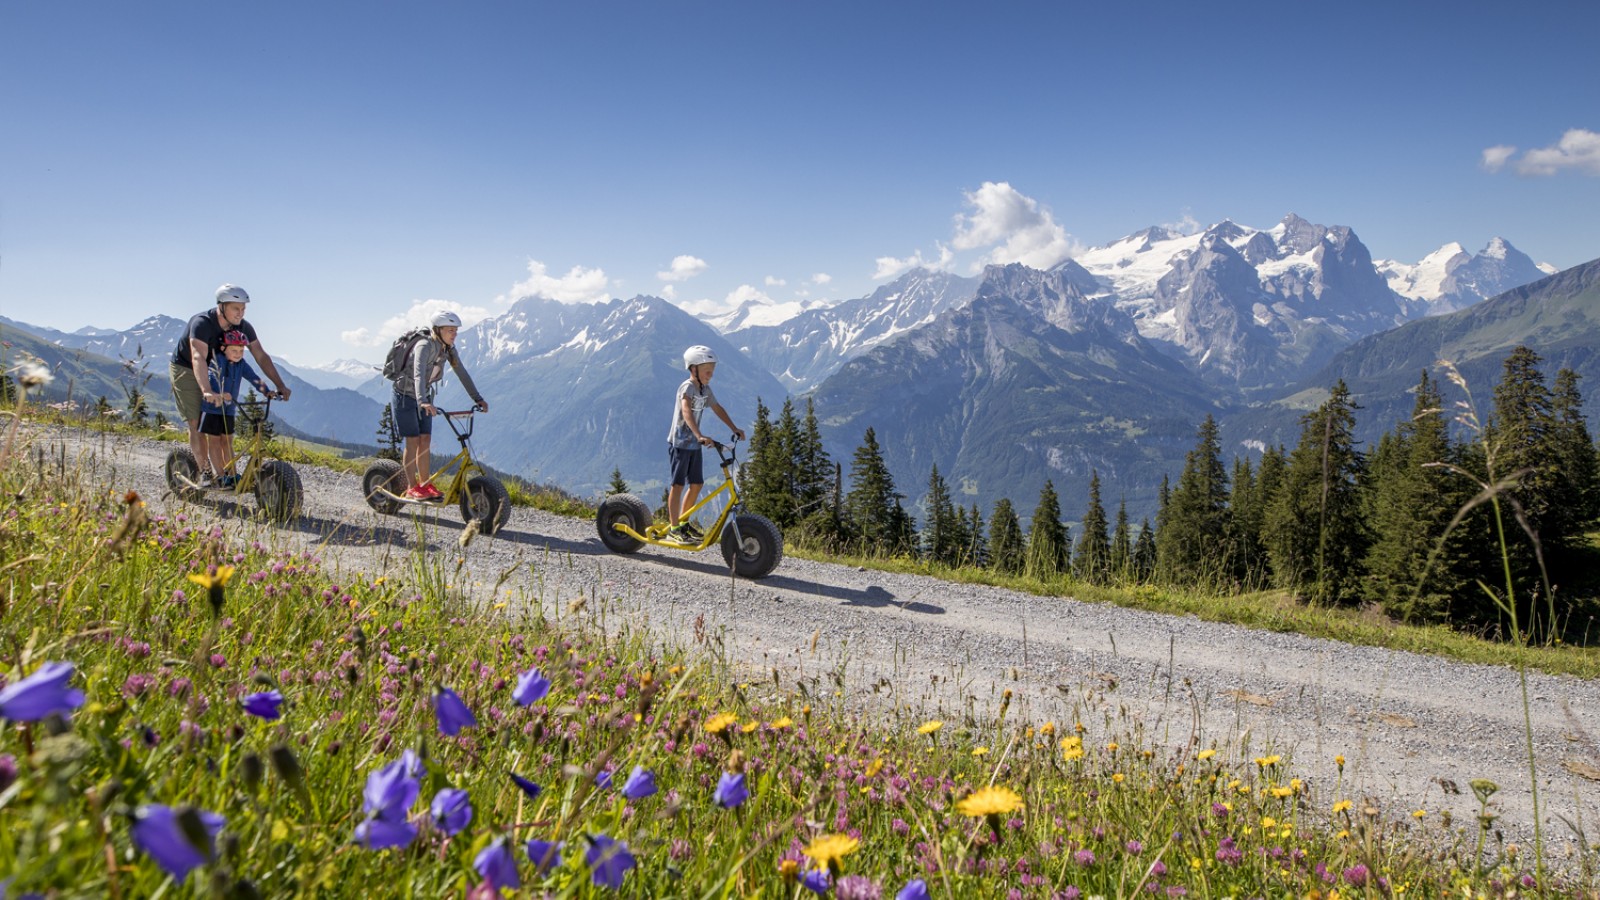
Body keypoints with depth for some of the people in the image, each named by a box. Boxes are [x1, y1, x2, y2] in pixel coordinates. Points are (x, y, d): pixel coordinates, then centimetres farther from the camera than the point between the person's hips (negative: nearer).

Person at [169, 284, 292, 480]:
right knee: (197, 424, -11)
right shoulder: (202, 323, -32)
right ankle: (204, 472, -7)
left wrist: (280, 385, -23)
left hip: (212, 372, 5)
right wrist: (207, 392, -59)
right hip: (185, 370, -5)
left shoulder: (243, 327, -14)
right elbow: (198, 358, -45)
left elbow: (261, 356, -13)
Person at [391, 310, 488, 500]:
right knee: (413, 441, -9)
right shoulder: (424, 346, -27)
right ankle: (412, 488, -5)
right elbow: (419, 374, -42)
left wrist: (478, 399, -9)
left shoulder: (448, 348, -5)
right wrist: (423, 402, -57)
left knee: (425, 440, 3)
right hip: (405, 395, -7)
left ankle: (425, 484, 10)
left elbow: (462, 373, -3)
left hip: (424, 397, 7)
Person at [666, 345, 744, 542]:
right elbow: (686, 411, -36)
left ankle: (684, 522, 24)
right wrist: (700, 436, -49)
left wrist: (734, 428, 14)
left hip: (694, 444, 8)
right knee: (678, 484, -4)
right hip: (680, 443, -8)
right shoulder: (687, 387, -20)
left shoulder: (705, 389, 6)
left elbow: (717, 408, 20)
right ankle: (674, 528, 2)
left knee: (696, 484, 10)